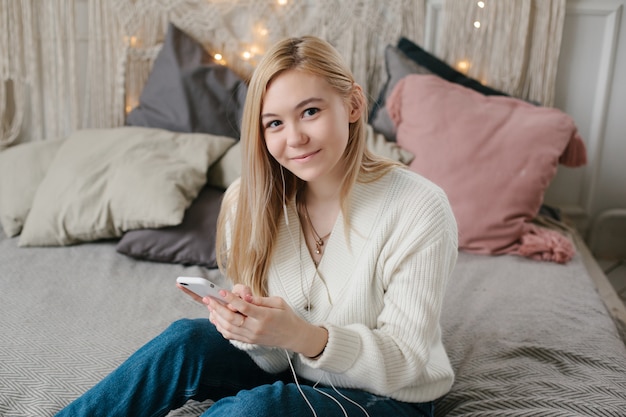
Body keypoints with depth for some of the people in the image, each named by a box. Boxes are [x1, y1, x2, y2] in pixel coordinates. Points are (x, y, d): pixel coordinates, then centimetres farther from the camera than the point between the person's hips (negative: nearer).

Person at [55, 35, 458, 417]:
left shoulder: (419, 211, -23)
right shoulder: (257, 200, -9)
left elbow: (406, 360, -19)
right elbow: (275, 360, -5)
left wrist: (306, 336, -36)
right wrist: (251, 327, -29)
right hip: (293, 373, 4)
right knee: (186, 341, -21)